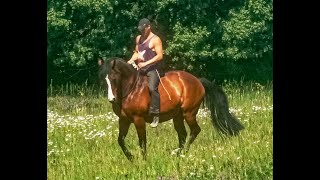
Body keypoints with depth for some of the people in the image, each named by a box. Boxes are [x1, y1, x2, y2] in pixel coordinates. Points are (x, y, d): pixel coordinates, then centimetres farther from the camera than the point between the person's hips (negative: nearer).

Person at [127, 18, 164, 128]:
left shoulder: (155, 40, -7)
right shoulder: (138, 39, 16)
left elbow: (160, 56, -14)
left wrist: (146, 63, -20)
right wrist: (131, 60, 5)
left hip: (152, 68, -9)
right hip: (140, 68, 9)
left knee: (152, 87, -28)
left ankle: (155, 114, -29)